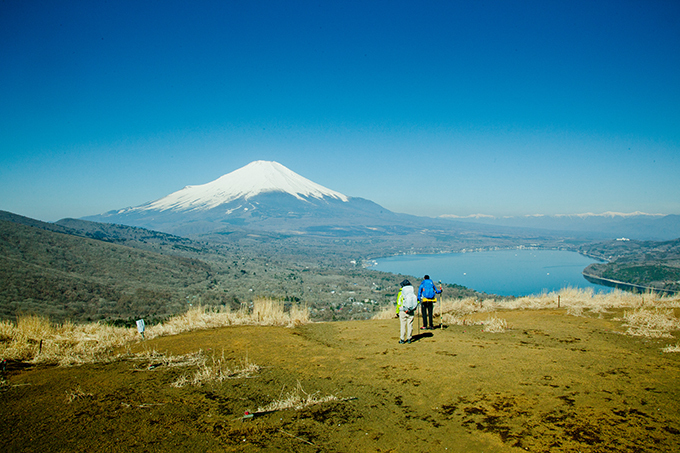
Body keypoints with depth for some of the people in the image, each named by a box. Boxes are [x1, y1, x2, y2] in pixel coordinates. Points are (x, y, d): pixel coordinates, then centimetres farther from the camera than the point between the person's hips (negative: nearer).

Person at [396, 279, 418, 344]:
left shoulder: (401, 293, -5)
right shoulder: (413, 292, 5)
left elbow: (398, 303, -3)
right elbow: (416, 301, 8)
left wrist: (397, 311, 6)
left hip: (403, 312, -3)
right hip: (411, 312, 3)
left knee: (402, 325, 1)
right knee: (410, 325, 9)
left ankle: (402, 339, 1)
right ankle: (409, 338, 10)